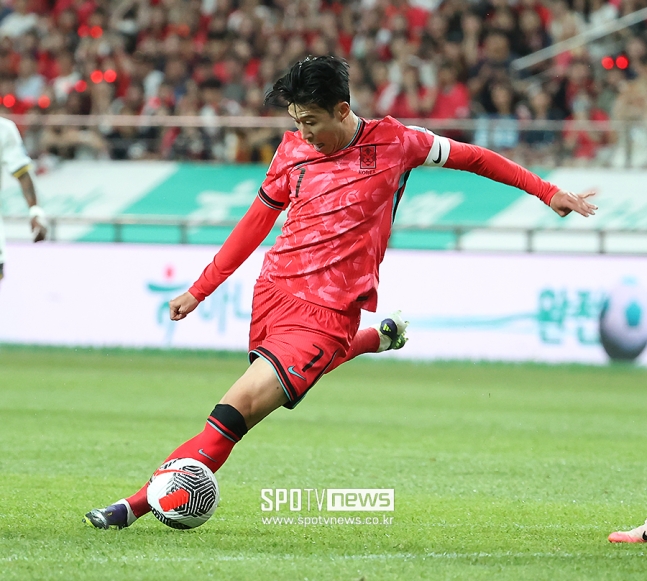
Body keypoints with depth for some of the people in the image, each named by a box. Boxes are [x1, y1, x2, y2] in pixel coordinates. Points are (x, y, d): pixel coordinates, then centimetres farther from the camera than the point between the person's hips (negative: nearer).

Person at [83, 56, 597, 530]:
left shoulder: (393, 142, -4)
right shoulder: (293, 150, 6)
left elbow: (469, 157, 10)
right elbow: (258, 219, 18)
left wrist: (549, 192, 12)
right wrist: (200, 289, 18)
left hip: (327, 311, -6)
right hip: (273, 290, 6)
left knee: (238, 409, -15)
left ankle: (138, 506, -14)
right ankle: (381, 338, 51)